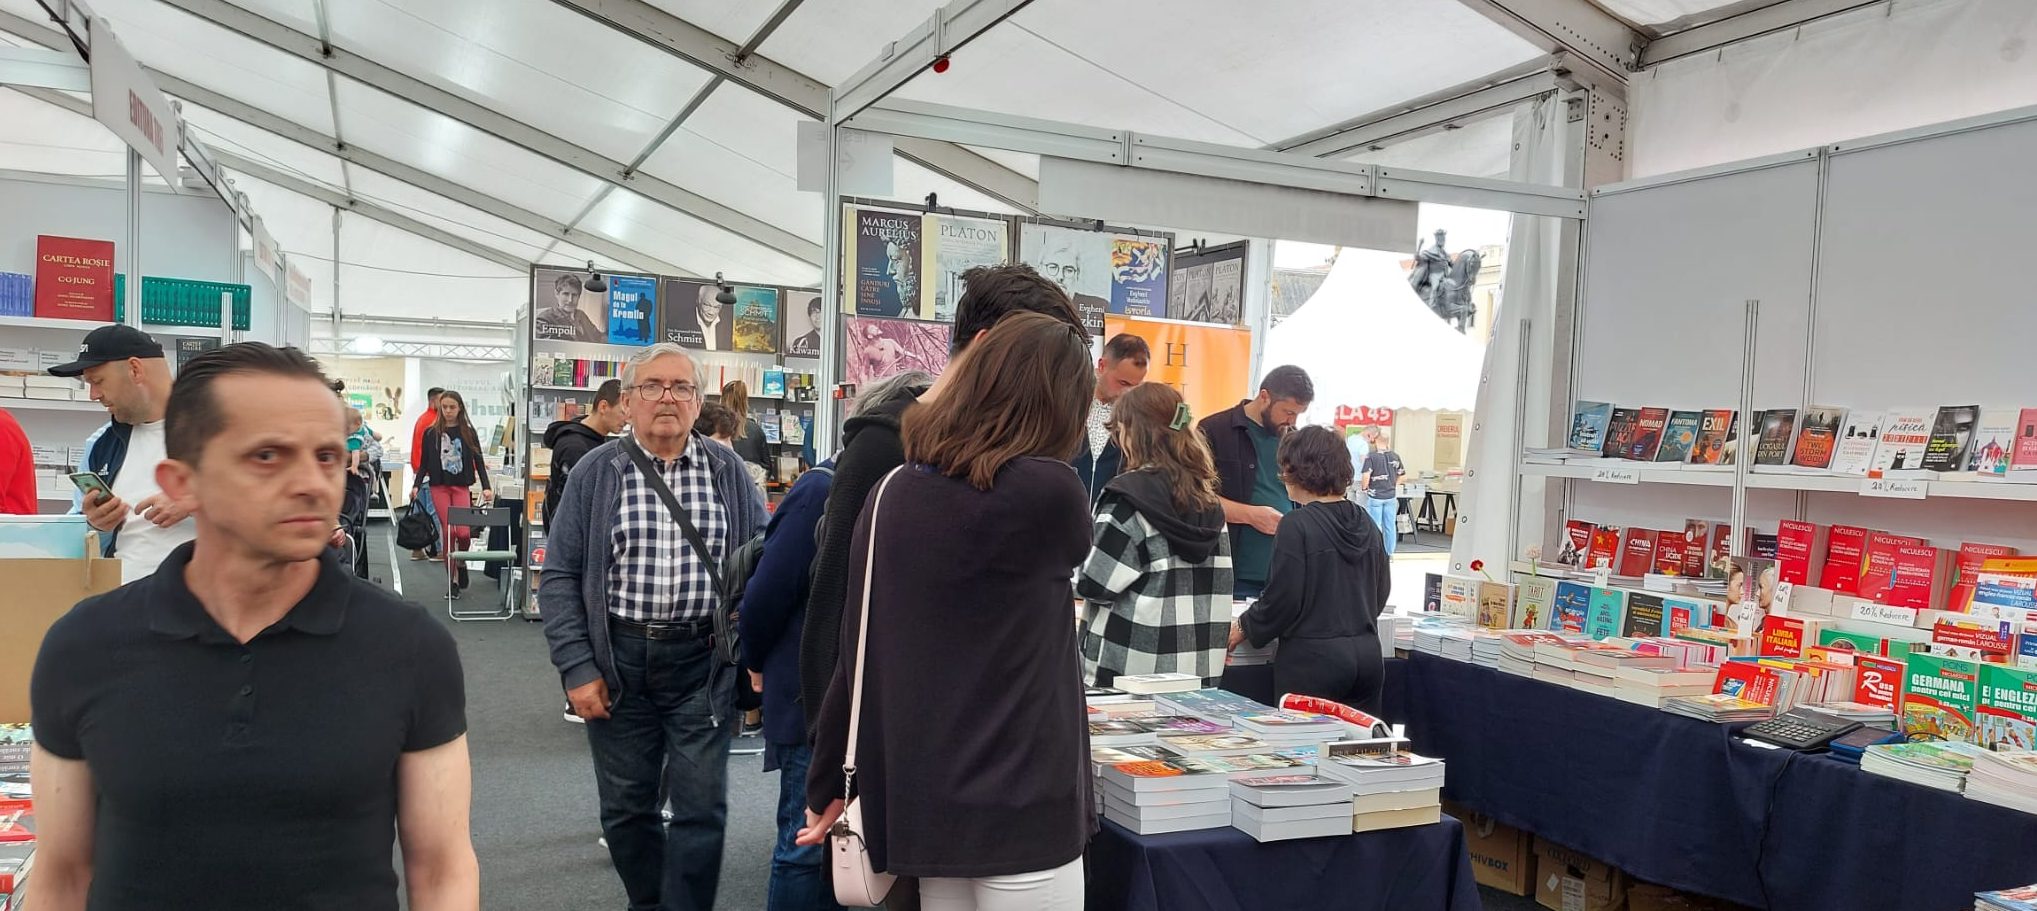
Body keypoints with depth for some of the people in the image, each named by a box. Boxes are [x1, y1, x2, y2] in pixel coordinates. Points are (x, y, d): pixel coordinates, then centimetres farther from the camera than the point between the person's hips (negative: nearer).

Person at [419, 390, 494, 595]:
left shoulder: (468, 433, 4)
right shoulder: (431, 433, 5)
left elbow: (479, 461, 2)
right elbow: (425, 463, 9)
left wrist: (486, 487, -8)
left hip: (461, 486, 0)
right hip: (439, 487, 0)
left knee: (463, 531, -12)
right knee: (448, 532, -6)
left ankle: (461, 563, 19)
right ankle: (452, 580, 3)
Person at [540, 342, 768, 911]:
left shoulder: (727, 471, 3)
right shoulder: (596, 472, 2)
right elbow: (560, 576, 1)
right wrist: (576, 667, -6)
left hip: (703, 663, 0)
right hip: (619, 662, 1)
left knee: (700, 810, 2)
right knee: (626, 807, 13)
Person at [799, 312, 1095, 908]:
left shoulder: (894, 491, 1)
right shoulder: (1049, 492, -15)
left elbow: (857, 653, 6)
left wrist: (828, 783, 16)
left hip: (919, 799, 6)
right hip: (1020, 804, -6)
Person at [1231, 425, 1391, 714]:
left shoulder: (1297, 526, -13)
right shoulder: (1365, 523, 7)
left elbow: (1282, 599, -13)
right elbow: (1381, 591, 15)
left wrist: (1242, 629, 3)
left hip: (1314, 660, -6)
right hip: (1368, 655, 6)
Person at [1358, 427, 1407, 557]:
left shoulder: (1371, 456, -12)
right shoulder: (1395, 456, 4)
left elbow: (1366, 476, -21)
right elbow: (1402, 474, 11)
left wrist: (1364, 487, -4)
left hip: (1375, 496, -4)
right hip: (1391, 496, 5)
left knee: (1375, 526, 2)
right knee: (1390, 526, 9)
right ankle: (1389, 554, 15)